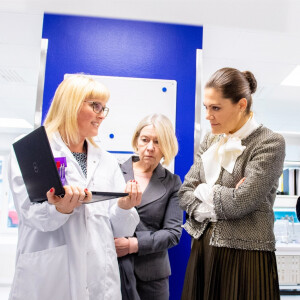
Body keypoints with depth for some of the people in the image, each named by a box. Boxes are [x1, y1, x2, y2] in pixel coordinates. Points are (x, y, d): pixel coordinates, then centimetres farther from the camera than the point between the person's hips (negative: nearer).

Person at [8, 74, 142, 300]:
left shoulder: (107, 161, 10)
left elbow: (120, 229, 6)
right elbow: (32, 216, -13)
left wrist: (124, 207, -13)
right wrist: (62, 208, -32)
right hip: (48, 282, -3)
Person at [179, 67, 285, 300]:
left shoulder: (270, 143, -12)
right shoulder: (211, 139, 6)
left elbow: (240, 203, -21)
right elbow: (185, 194, 3)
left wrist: (204, 189, -5)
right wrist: (217, 207, -13)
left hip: (246, 256, -5)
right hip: (203, 250, 5)